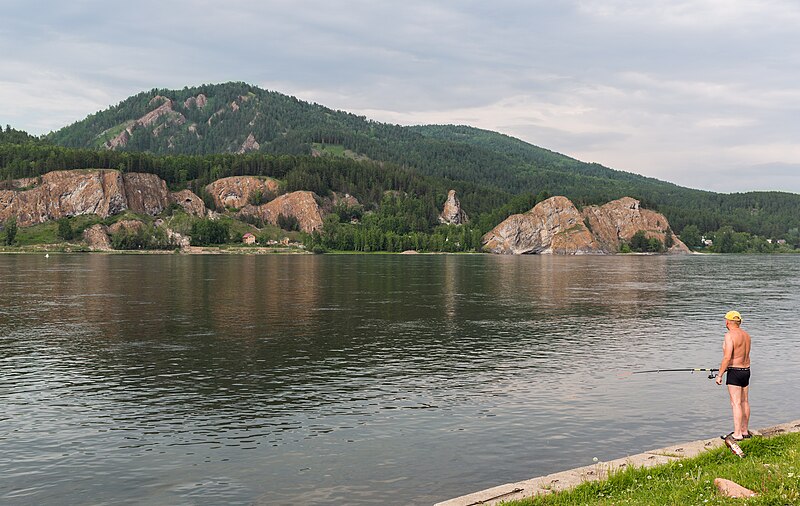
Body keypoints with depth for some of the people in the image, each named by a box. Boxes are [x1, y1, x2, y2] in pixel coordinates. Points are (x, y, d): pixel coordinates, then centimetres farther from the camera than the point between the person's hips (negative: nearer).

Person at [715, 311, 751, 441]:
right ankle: (745, 431, 24)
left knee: (736, 403, -8)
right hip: (746, 370, 9)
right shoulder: (746, 335, 11)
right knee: (744, 402, 15)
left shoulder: (730, 335, -15)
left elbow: (727, 357, -22)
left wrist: (719, 375, -16)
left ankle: (737, 434, -8)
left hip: (734, 372, -9)